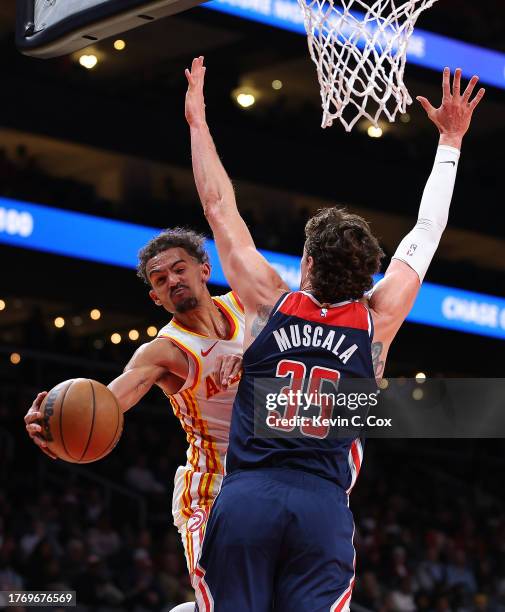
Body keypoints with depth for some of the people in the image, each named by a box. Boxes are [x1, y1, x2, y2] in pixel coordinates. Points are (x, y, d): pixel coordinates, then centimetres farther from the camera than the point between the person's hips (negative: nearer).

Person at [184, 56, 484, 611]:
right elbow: (426, 232, 16)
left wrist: (197, 122, 22)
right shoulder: (376, 323, 5)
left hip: (245, 499, 0)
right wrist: (450, 141, 26)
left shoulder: (270, 304, 3)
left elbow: (220, 208, 12)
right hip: (322, 506, 0)